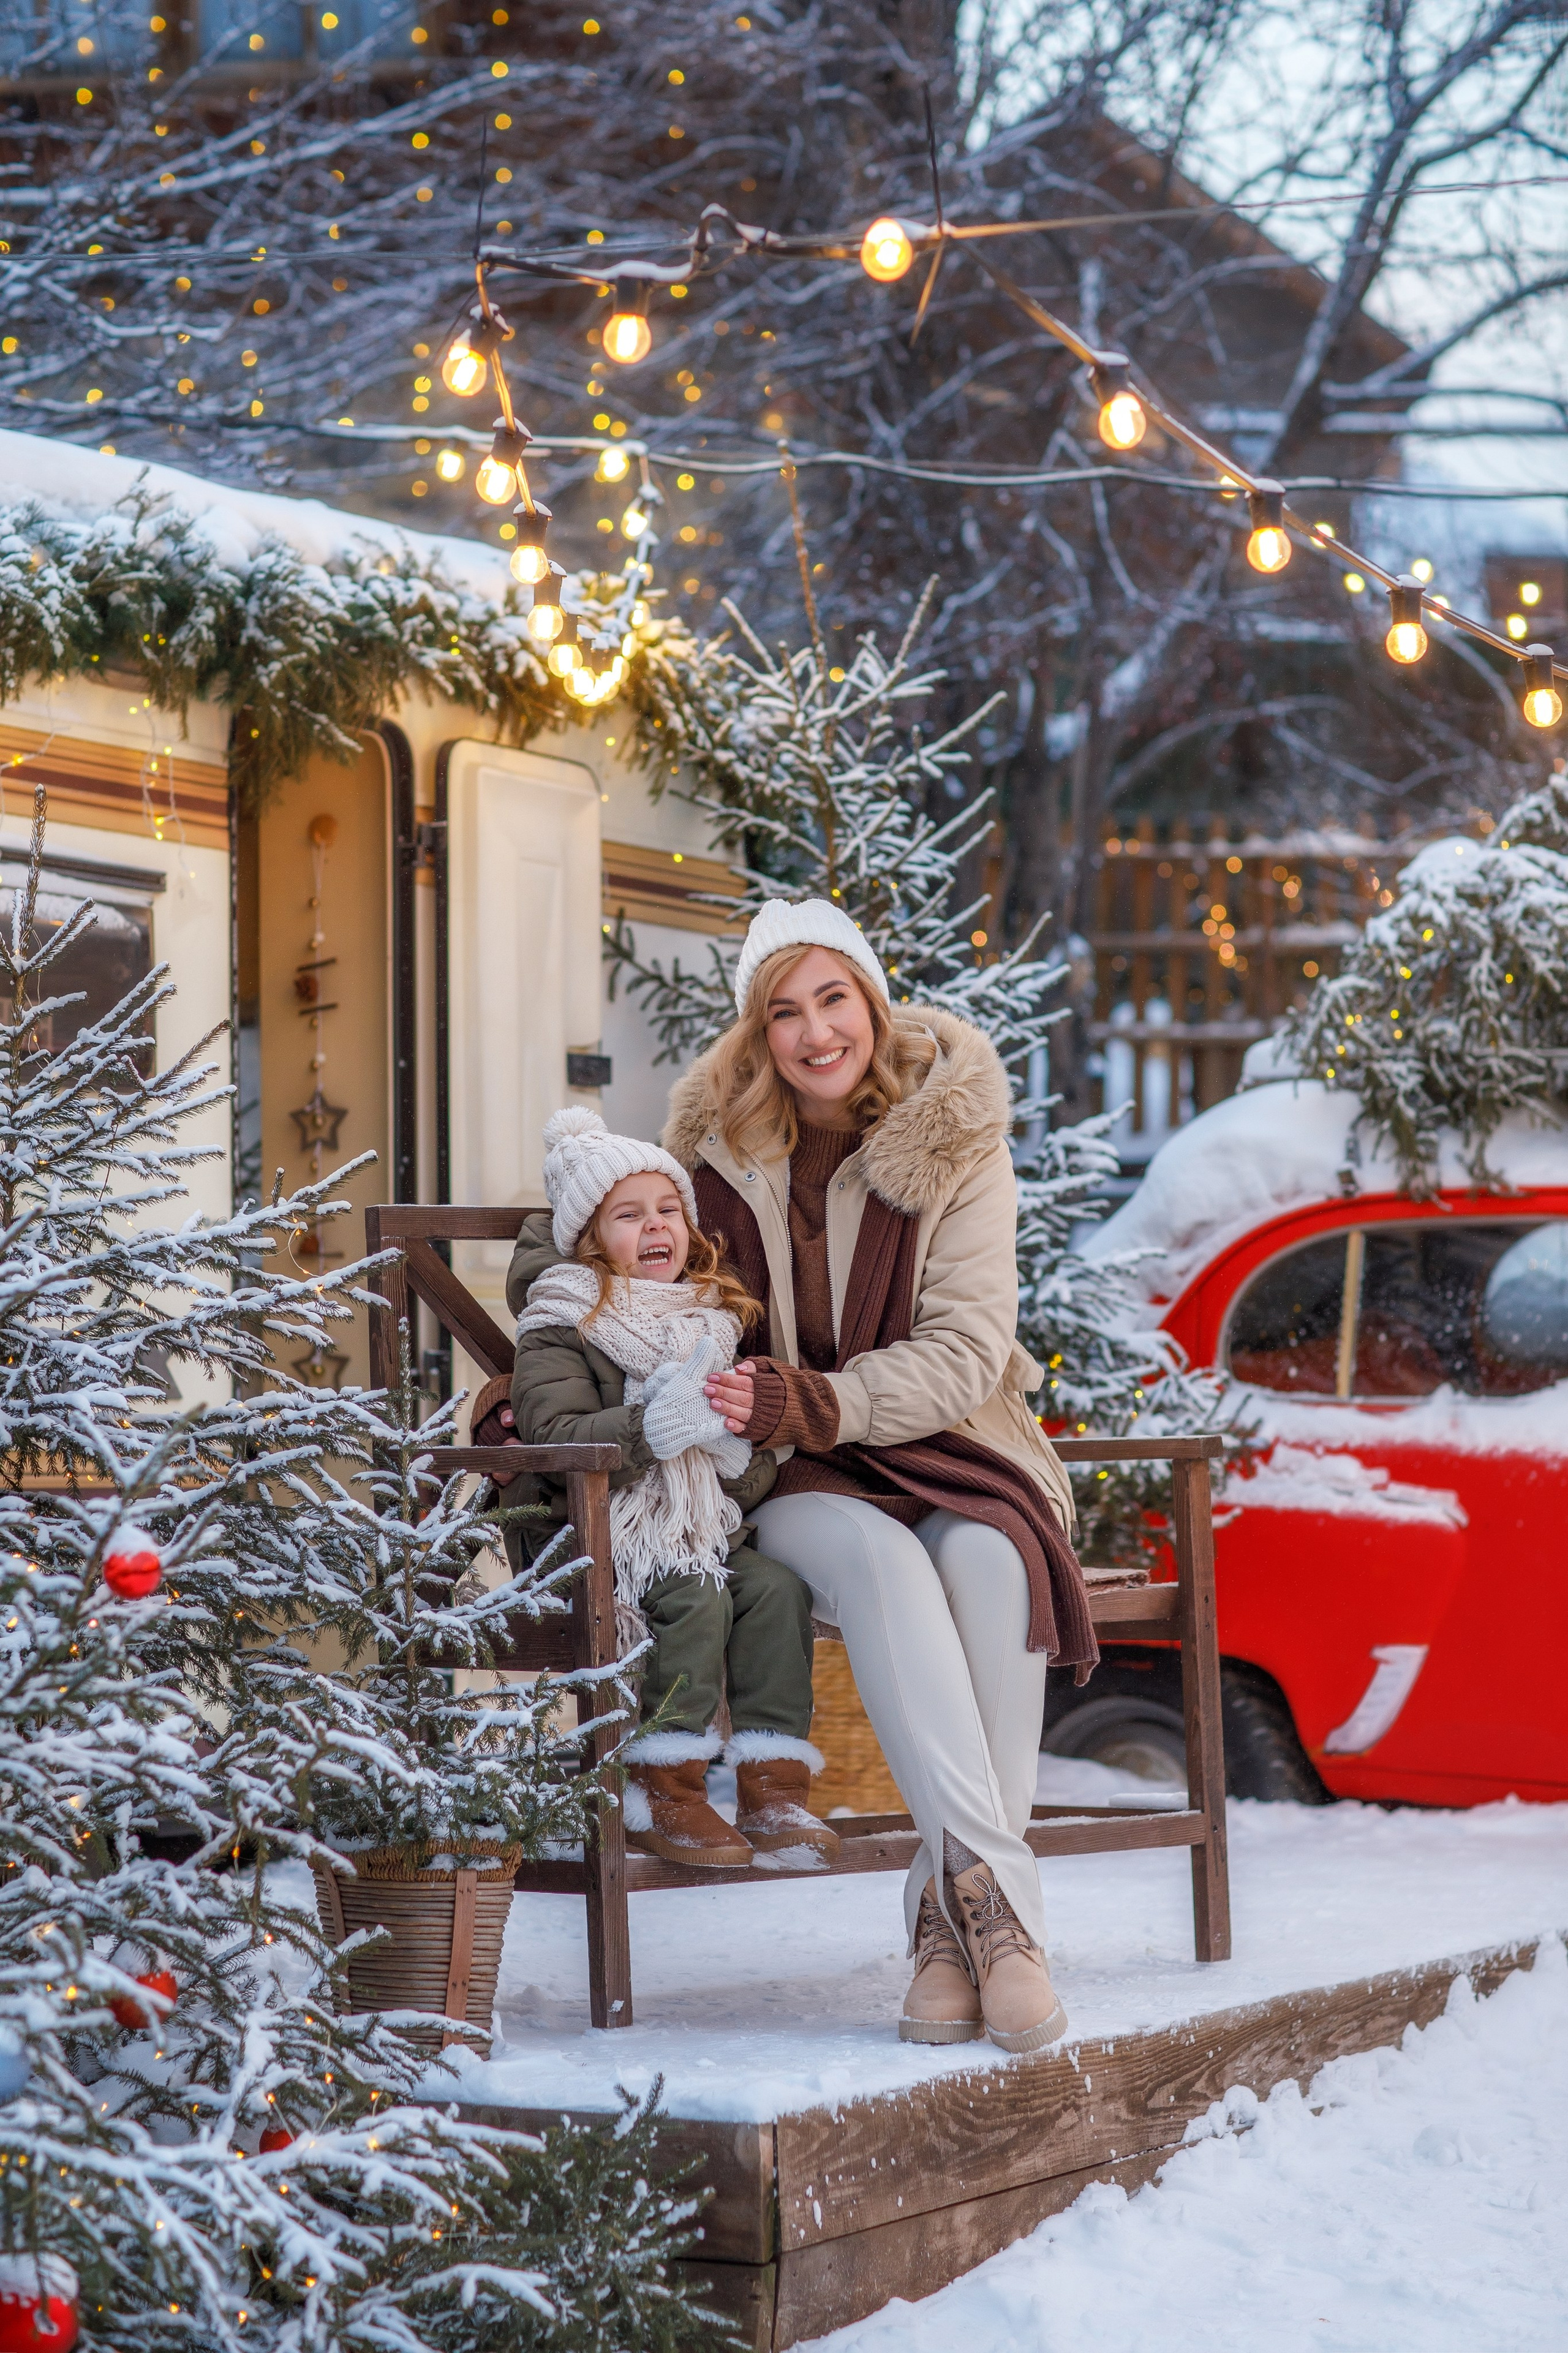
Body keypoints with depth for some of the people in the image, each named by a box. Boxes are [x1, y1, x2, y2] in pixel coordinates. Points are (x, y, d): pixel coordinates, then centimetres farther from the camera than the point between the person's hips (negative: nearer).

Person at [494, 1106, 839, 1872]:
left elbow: (758, 1472, 15)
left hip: (707, 1529, 6)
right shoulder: (561, 1326, -2)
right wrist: (654, 1426, -31)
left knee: (777, 1587, -19)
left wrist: (736, 1446, -11)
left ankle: (773, 1788, -16)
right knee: (696, 1601, -28)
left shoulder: (713, 1321, 16)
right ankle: (661, 1797, -20)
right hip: (598, 1538, -6)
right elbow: (554, 1434, -20)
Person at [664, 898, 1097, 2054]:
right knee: (878, 1558, -35)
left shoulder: (957, 1144, -2)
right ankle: (998, 1894, -43)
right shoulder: (717, 1147, 2)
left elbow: (966, 1353, -10)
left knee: (988, 1561, -34)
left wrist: (819, 1405, -24)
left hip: (944, 1444, 0)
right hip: (778, 1481, 0)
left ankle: (953, 1919, -32)